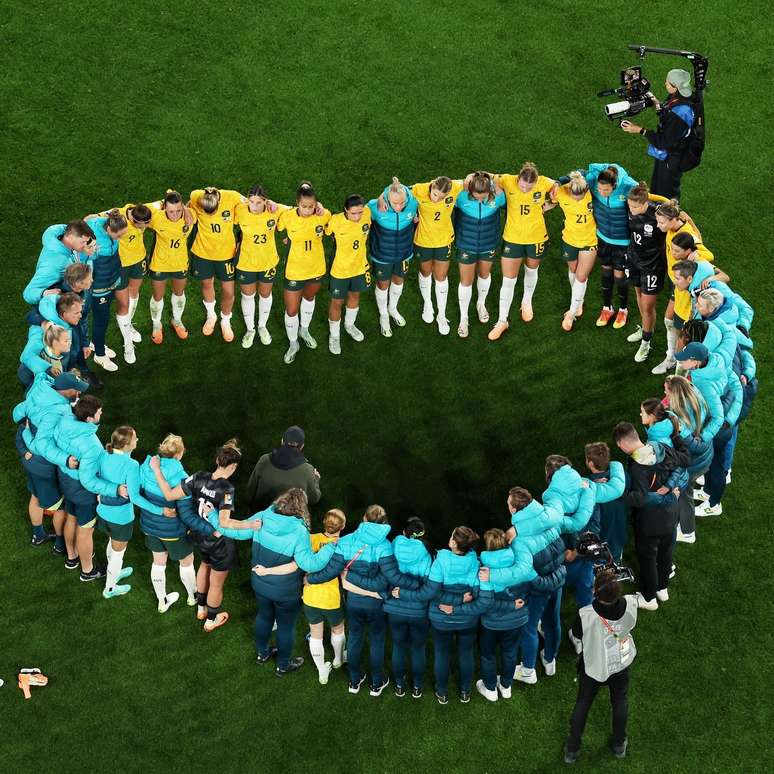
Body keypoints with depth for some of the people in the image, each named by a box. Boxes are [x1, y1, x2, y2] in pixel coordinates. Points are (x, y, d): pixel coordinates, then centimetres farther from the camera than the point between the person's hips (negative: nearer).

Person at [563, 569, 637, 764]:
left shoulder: (586, 615, -37)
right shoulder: (630, 605, -30)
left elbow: (576, 634, -15)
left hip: (593, 666, -2)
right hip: (621, 664, 2)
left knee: (583, 703, 22)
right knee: (620, 702, 27)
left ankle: (572, 749, 40)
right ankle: (619, 745, 48)